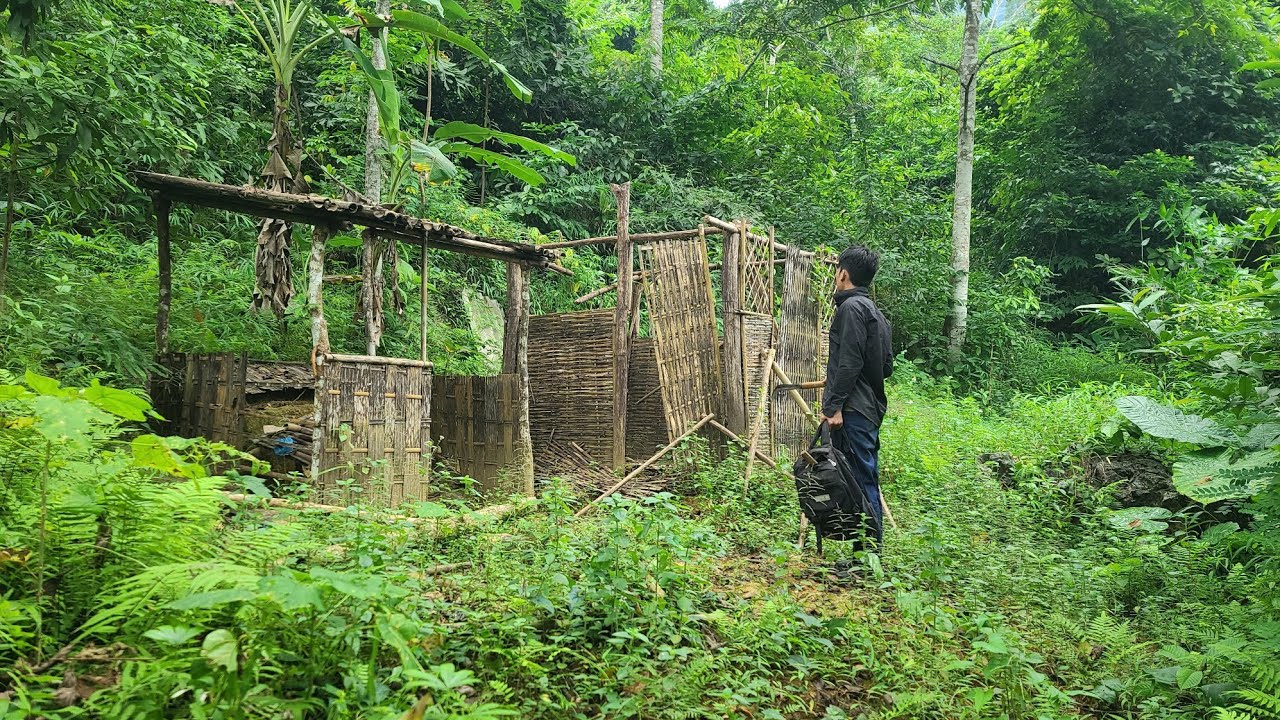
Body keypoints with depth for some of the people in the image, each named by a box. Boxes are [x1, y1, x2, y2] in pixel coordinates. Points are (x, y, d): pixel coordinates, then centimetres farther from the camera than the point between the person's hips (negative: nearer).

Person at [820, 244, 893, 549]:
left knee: (859, 480, -8)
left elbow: (849, 362, -18)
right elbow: (886, 366, 21)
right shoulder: (876, 312, 19)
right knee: (867, 479, 12)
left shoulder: (852, 307, -10)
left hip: (853, 410, -10)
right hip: (872, 408, 10)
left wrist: (835, 405, -19)